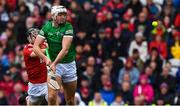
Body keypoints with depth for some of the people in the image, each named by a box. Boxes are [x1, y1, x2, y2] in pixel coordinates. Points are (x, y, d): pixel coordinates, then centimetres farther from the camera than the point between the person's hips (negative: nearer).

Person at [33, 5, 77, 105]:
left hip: (69, 64, 0)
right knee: (52, 97, -19)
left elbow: (65, 49, -20)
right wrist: (45, 58, -26)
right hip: (53, 64, 0)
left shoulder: (68, 27, -10)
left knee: (70, 101, 8)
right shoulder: (47, 27, -3)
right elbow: (36, 46, -8)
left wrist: (54, 63, -33)